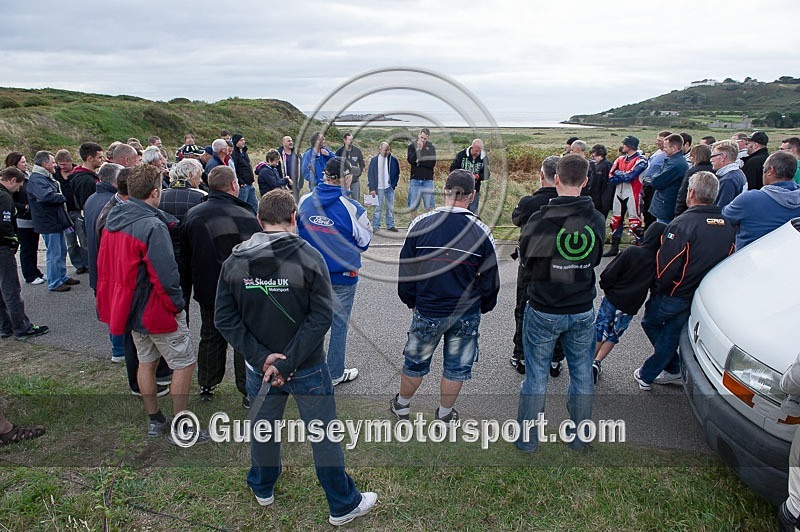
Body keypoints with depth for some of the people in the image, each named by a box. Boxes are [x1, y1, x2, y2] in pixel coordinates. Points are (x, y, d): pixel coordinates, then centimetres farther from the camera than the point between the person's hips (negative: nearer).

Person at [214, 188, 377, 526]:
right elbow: (321, 317, -21)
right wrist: (287, 362, -19)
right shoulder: (309, 257, -16)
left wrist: (261, 357, -14)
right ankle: (343, 504, 27)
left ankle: (263, 488, 47)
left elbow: (225, 318, -9)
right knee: (324, 435, 12)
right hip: (307, 368, -3)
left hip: (259, 366, 3)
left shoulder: (234, 261, -6)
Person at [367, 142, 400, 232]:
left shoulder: (393, 159, 2)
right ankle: (375, 226, 7)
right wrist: (372, 188, -9)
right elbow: (370, 174, -3)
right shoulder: (374, 160, -2)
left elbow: (397, 173, 11)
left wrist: (394, 184, 2)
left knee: (390, 207, 9)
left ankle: (390, 225, 19)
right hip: (379, 188, -2)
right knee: (378, 207, 0)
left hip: (389, 187, 2)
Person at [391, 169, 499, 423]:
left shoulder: (421, 223, -10)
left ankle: (402, 405, 38)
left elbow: (405, 269, -2)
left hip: (427, 310, 1)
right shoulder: (480, 231, -11)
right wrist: (483, 306, 15)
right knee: (457, 367, 17)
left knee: (415, 361, 19)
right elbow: (490, 279, -2)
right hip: (467, 313, 0)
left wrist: (410, 301, 12)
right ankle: (445, 413, 33)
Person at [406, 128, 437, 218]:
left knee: (430, 205, -3)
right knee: (413, 205, 4)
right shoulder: (412, 146, 6)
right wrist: (418, 149, -16)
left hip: (428, 180, 0)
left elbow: (432, 163, -6)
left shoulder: (431, 147, 6)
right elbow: (410, 160, -9)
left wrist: (418, 161, -8)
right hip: (415, 179, 0)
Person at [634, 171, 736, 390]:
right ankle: (648, 374, 26)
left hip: (676, 295, -6)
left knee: (651, 322, 19)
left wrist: (656, 289, -6)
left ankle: (673, 370, 28)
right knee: (671, 333, 17)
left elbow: (666, 265, -22)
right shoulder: (727, 226, 2)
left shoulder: (683, 224, -22)